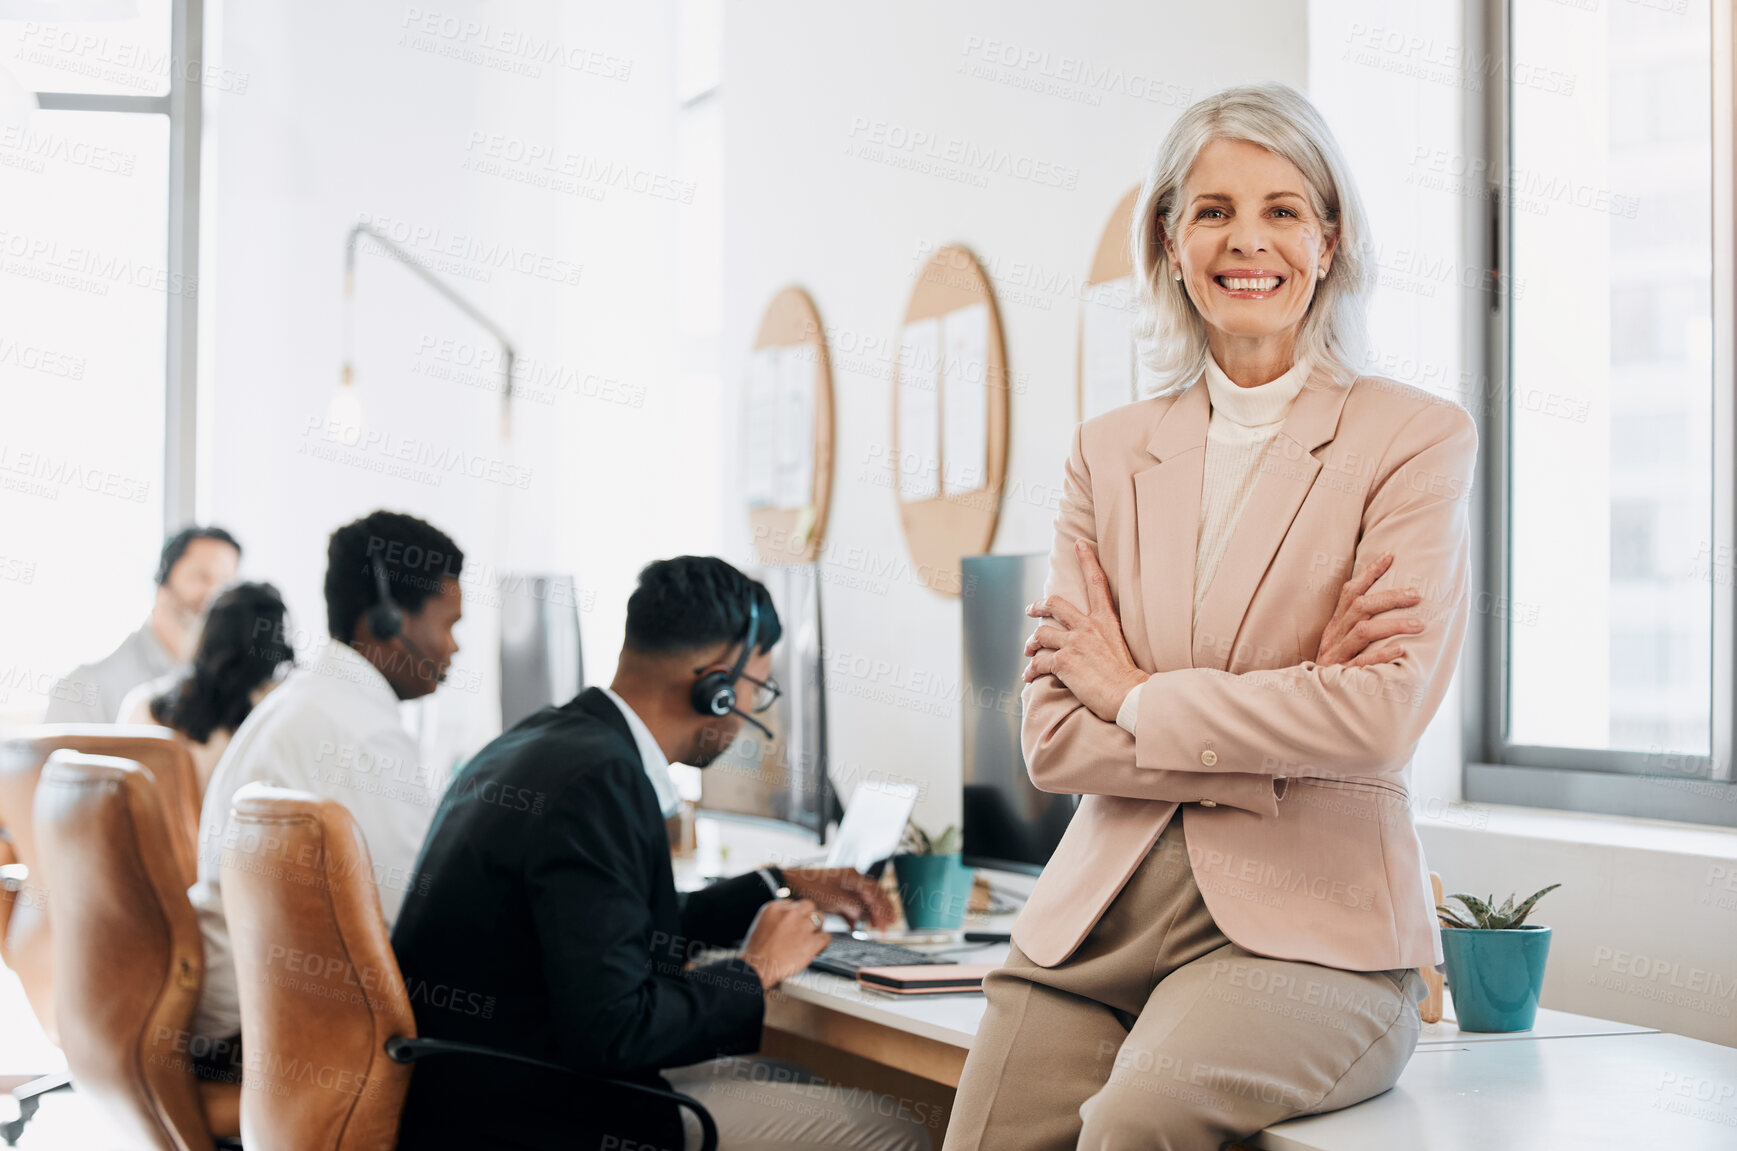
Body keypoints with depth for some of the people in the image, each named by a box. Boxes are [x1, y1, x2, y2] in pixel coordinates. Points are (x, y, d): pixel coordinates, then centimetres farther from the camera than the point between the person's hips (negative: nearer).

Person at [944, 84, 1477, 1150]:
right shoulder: (1110, 450, 13)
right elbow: (1054, 737, 3)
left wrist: (1137, 697, -4)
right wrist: (1286, 706, -8)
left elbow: (1377, 718, -12)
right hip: (1098, 918, 4)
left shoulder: (1416, 438, 1)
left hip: (1309, 925, -4)